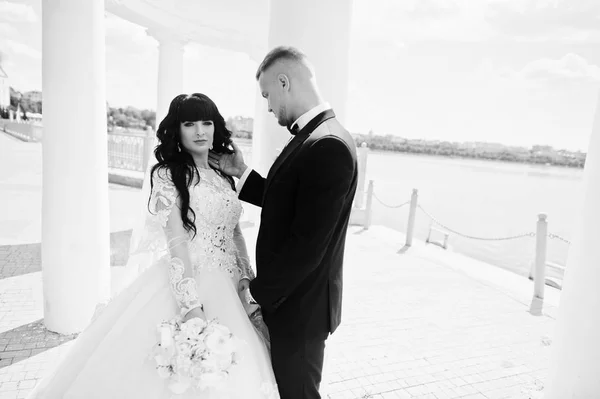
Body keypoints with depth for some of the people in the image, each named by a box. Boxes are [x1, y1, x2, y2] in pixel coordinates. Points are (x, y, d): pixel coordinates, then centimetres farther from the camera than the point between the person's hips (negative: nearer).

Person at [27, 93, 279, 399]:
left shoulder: (223, 177, 11)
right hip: (186, 283, -5)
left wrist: (246, 275, 3)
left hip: (227, 290, 6)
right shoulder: (167, 175, -6)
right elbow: (177, 240, -14)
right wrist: (192, 304, -21)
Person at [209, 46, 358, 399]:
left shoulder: (328, 145, -26)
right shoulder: (314, 136, 5)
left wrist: (259, 295, -16)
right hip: (289, 294, 9)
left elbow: (306, 245, -27)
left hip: (299, 305, -9)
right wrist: (242, 173, 5)